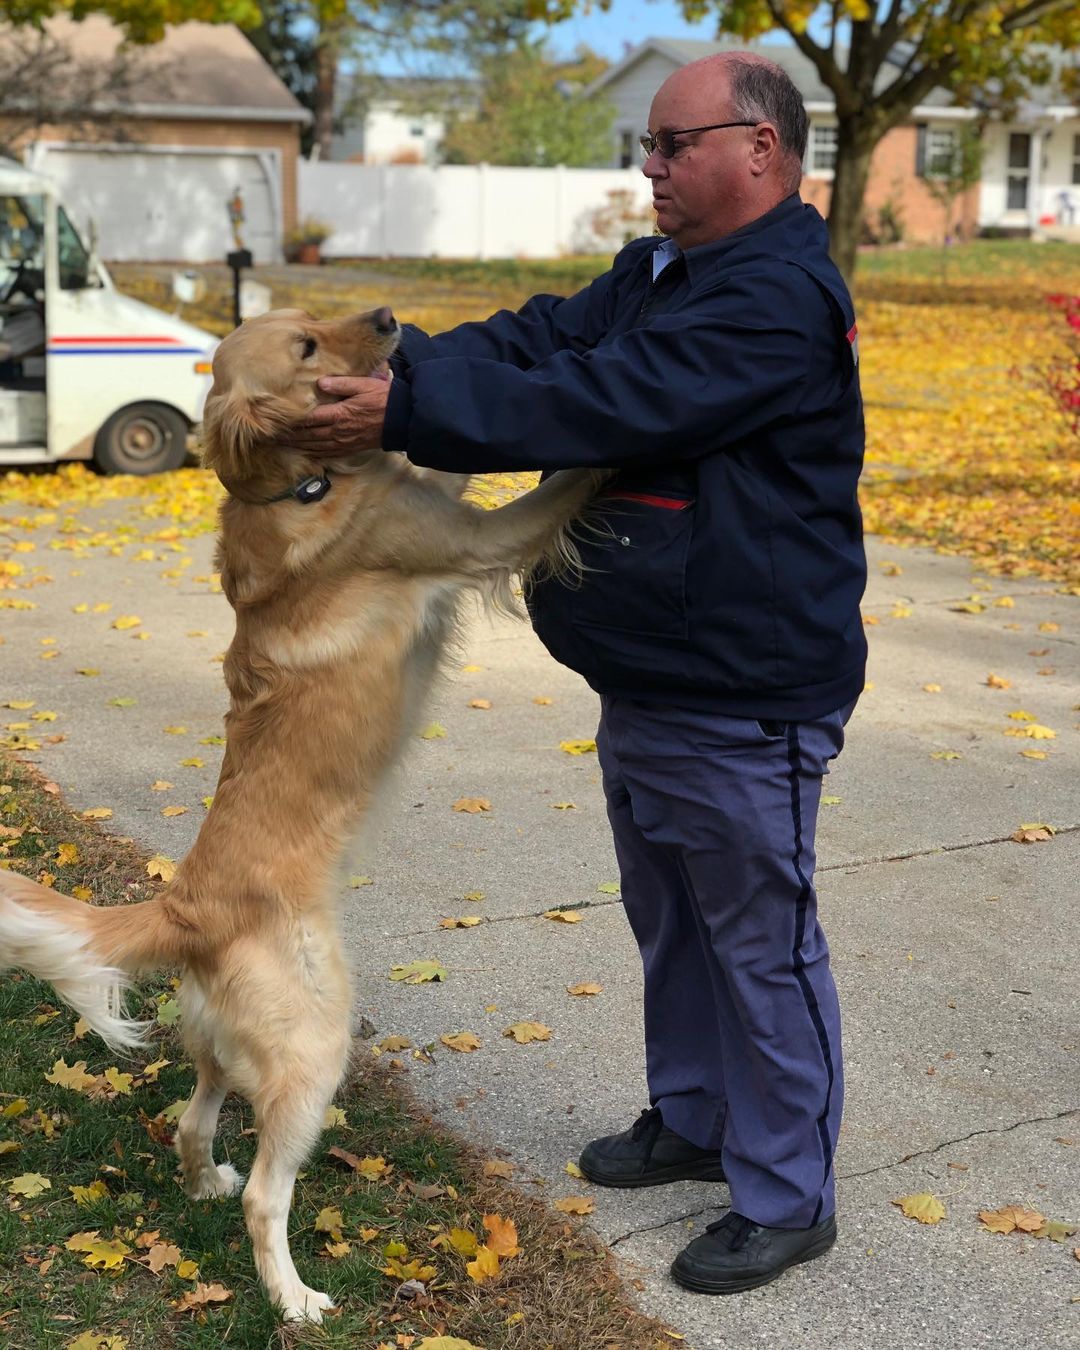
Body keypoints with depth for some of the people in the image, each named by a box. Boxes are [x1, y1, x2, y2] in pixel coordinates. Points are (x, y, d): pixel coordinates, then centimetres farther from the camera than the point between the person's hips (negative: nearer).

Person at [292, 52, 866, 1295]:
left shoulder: (779, 301, -21)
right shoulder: (656, 274, 12)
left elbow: (604, 402, -29)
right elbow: (535, 341, 2)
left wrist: (407, 412, -28)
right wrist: (385, 358, -14)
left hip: (745, 702, -10)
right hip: (646, 680, 10)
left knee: (761, 946, 3)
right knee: (668, 923, 22)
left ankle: (786, 1199, 19)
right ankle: (691, 1120, 41)